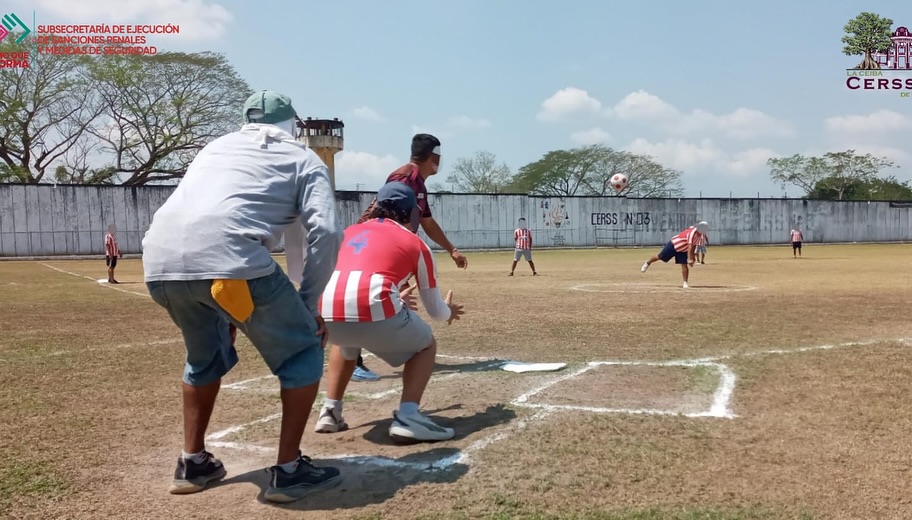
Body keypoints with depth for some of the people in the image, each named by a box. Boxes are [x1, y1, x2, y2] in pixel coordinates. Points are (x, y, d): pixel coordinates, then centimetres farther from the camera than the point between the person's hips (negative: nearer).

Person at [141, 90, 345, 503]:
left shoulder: (216, 146, 33)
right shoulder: (303, 158, 19)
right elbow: (326, 231, 2)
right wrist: (308, 304, 9)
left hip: (159, 261, 6)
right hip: (228, 258, -6)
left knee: (206, 356, 30)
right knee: (303, 351, 13)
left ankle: (192, 464, 34)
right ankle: (288, 470, 12)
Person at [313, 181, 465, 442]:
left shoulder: (350, 232, 30)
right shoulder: (416, 243, 19)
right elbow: (435, 310, 25)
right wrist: (449, 311, 49)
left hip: (325, 310, 5)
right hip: (372, 309, -5)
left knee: (346, 343, 40)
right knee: (425, 345, 23)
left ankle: (330, 412, 31)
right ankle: (407, 417, 5)